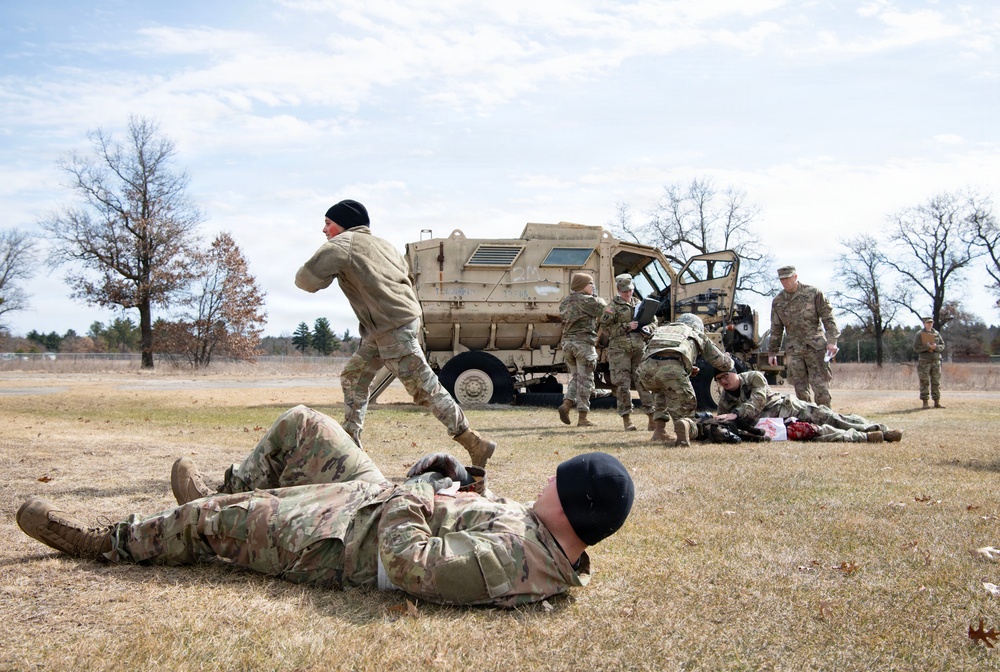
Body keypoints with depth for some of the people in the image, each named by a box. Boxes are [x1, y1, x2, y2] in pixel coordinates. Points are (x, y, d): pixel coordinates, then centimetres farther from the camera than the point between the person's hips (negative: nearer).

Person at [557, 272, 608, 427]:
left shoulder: (565, 302, 13)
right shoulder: (586, 301, -10)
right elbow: (604, 310, -6)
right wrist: (599, 299, 13)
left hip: (567, 342, 7)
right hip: (583, 343, -7)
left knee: (575, 377, 19)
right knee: (585, 380, 0)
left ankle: (567, 403, -2)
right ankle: (582, 418, 1)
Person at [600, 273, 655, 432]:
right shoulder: (613, 306, 4)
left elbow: (653, 323, 22)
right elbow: (606, 327, -7)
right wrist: (626, 326, -14)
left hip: (639, 348, 3)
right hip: (619, 349, -3)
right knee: (623, 384, -4)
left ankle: (652, 418, 2)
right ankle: (626, 420, 0)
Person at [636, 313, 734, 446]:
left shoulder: (662, 329, 42)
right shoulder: (698, 335, 34)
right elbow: (724, 362, 37)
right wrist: (729, 360, 63)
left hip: (646, 367, 4)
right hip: (672, 369, -4)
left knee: (660, 392, 36)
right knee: (685, 405, 15)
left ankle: (659, 431, 25)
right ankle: (681, 425, -19)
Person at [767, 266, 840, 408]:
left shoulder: (813, 293, 1)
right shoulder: (777, 301, 10)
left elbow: (828, 318, -1)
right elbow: (776, 329, 17)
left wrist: (831, 341, -11)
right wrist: (772, 352, 14)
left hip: (816, 347, -3)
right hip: (794, 350, 3)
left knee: (821, 387, -6)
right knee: (801, 390, 3)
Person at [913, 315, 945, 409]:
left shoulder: (936, 333, 11)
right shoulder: (919, 334, -1)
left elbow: (942, 345, 9)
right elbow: (916, 348, -8)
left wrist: (936, 347, -12)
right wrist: (928, 346, -18)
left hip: (936, 360, 4)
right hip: (924, 361, -4)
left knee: (936, 382, 4)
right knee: (925, 383, -2)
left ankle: (937, 402, 8)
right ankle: (925, 402, 2)